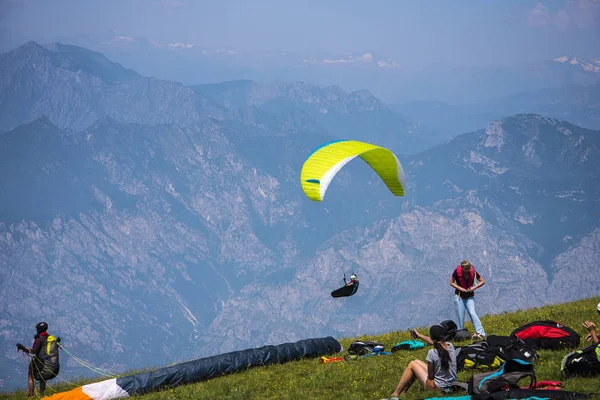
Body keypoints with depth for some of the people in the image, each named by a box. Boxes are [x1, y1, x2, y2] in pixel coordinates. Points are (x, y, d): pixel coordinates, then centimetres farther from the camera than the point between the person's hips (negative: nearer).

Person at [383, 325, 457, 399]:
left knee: (412, 364, 10)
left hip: (439, 387, -7)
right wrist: (419, 335, 32)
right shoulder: (450, 346, -4)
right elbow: (431, 341, 18)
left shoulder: (432, 353, -26)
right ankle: (403, 391, 35)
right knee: (417, 362, 21)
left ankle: (395, 394, 21)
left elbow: (430, 377, -18)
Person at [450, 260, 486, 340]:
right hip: (459, 296, 0)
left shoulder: (473, 272, -10)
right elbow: (451, 283, -1)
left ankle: (480, 333, -23)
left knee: (472, 313, -17)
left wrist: (474, 287, -13)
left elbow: (483, 281, 1)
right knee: (460, 317, -2)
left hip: (469, 297, 0)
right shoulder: (457, 271, -12)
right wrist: (460, 288, -14)